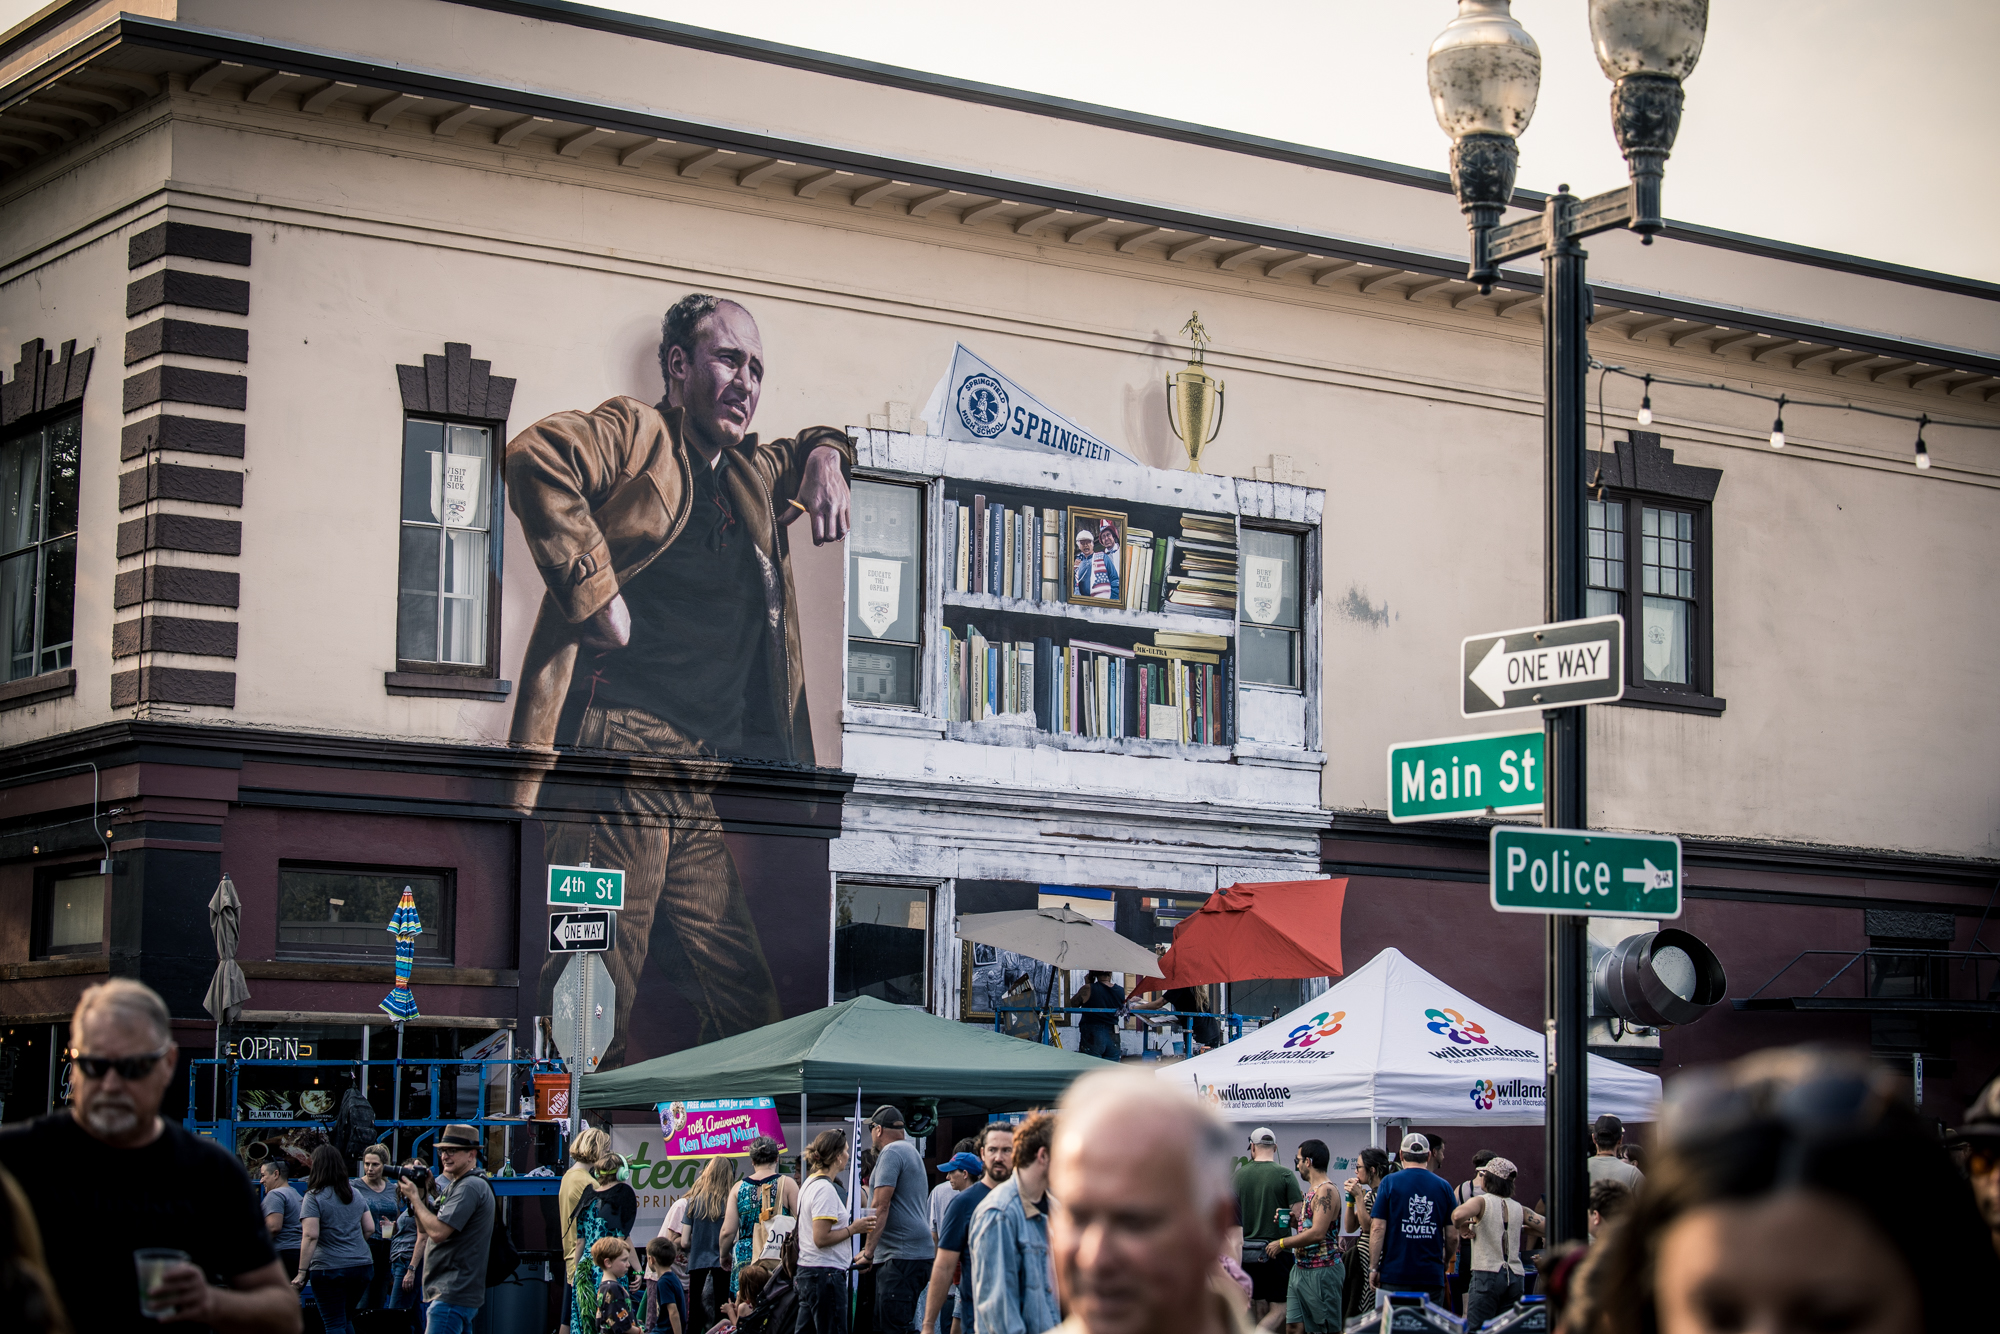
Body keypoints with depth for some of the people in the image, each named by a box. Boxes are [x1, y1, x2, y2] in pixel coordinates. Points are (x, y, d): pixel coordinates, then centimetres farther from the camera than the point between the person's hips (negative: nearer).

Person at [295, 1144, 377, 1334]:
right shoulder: (354, 1194, 11)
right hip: (362, 1266, 6)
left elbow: (310, 1236, -17)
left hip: (329, 1268, -6)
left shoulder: (314, 1197, -9)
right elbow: (369, 1228, 14)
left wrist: (302, 1272, -15)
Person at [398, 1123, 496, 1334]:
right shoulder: (456, 1185, 19)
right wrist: (420, 1196, 5)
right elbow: (425, 1230, 19)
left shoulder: (469, 1187, -14)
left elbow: (438, 1232, -22)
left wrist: (414, 1198, -11)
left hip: (453, 1295, -11)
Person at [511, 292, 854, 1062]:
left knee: (746, 1011, 3)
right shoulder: (636, 435, 2)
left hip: (702, 794, 8)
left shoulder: (751, 478, 26)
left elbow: (806, 450, 47)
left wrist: (823, 458, 22)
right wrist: (595, 591, -18)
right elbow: (536, 456, -17)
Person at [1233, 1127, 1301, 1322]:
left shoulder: (1238, 1174, 2)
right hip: (1277, 1250, -4)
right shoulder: (1285, 1175, -7)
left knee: (1257, 1306, 10)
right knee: (1280, 1308, 1)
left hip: (1247, 1250, 4)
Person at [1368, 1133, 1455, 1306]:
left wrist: (1373, 1268, 0)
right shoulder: (1443, 1186, 5)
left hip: (1395, 1274, -2)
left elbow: (1378, 1229, -6)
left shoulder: (1390, 1182, -2)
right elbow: (1452, 1236, 7)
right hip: (1432, 1276, 2)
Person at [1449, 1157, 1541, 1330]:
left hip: (1487, 1273, -5)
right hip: (1515, 1276, 5)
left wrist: (1462, 1228, -5)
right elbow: (1547, 1227, 11)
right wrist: (1519, 1230, 19)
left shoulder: (1481, 1201, -4)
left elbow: (1458, 1215, -25)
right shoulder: (1519, 1208, 10)